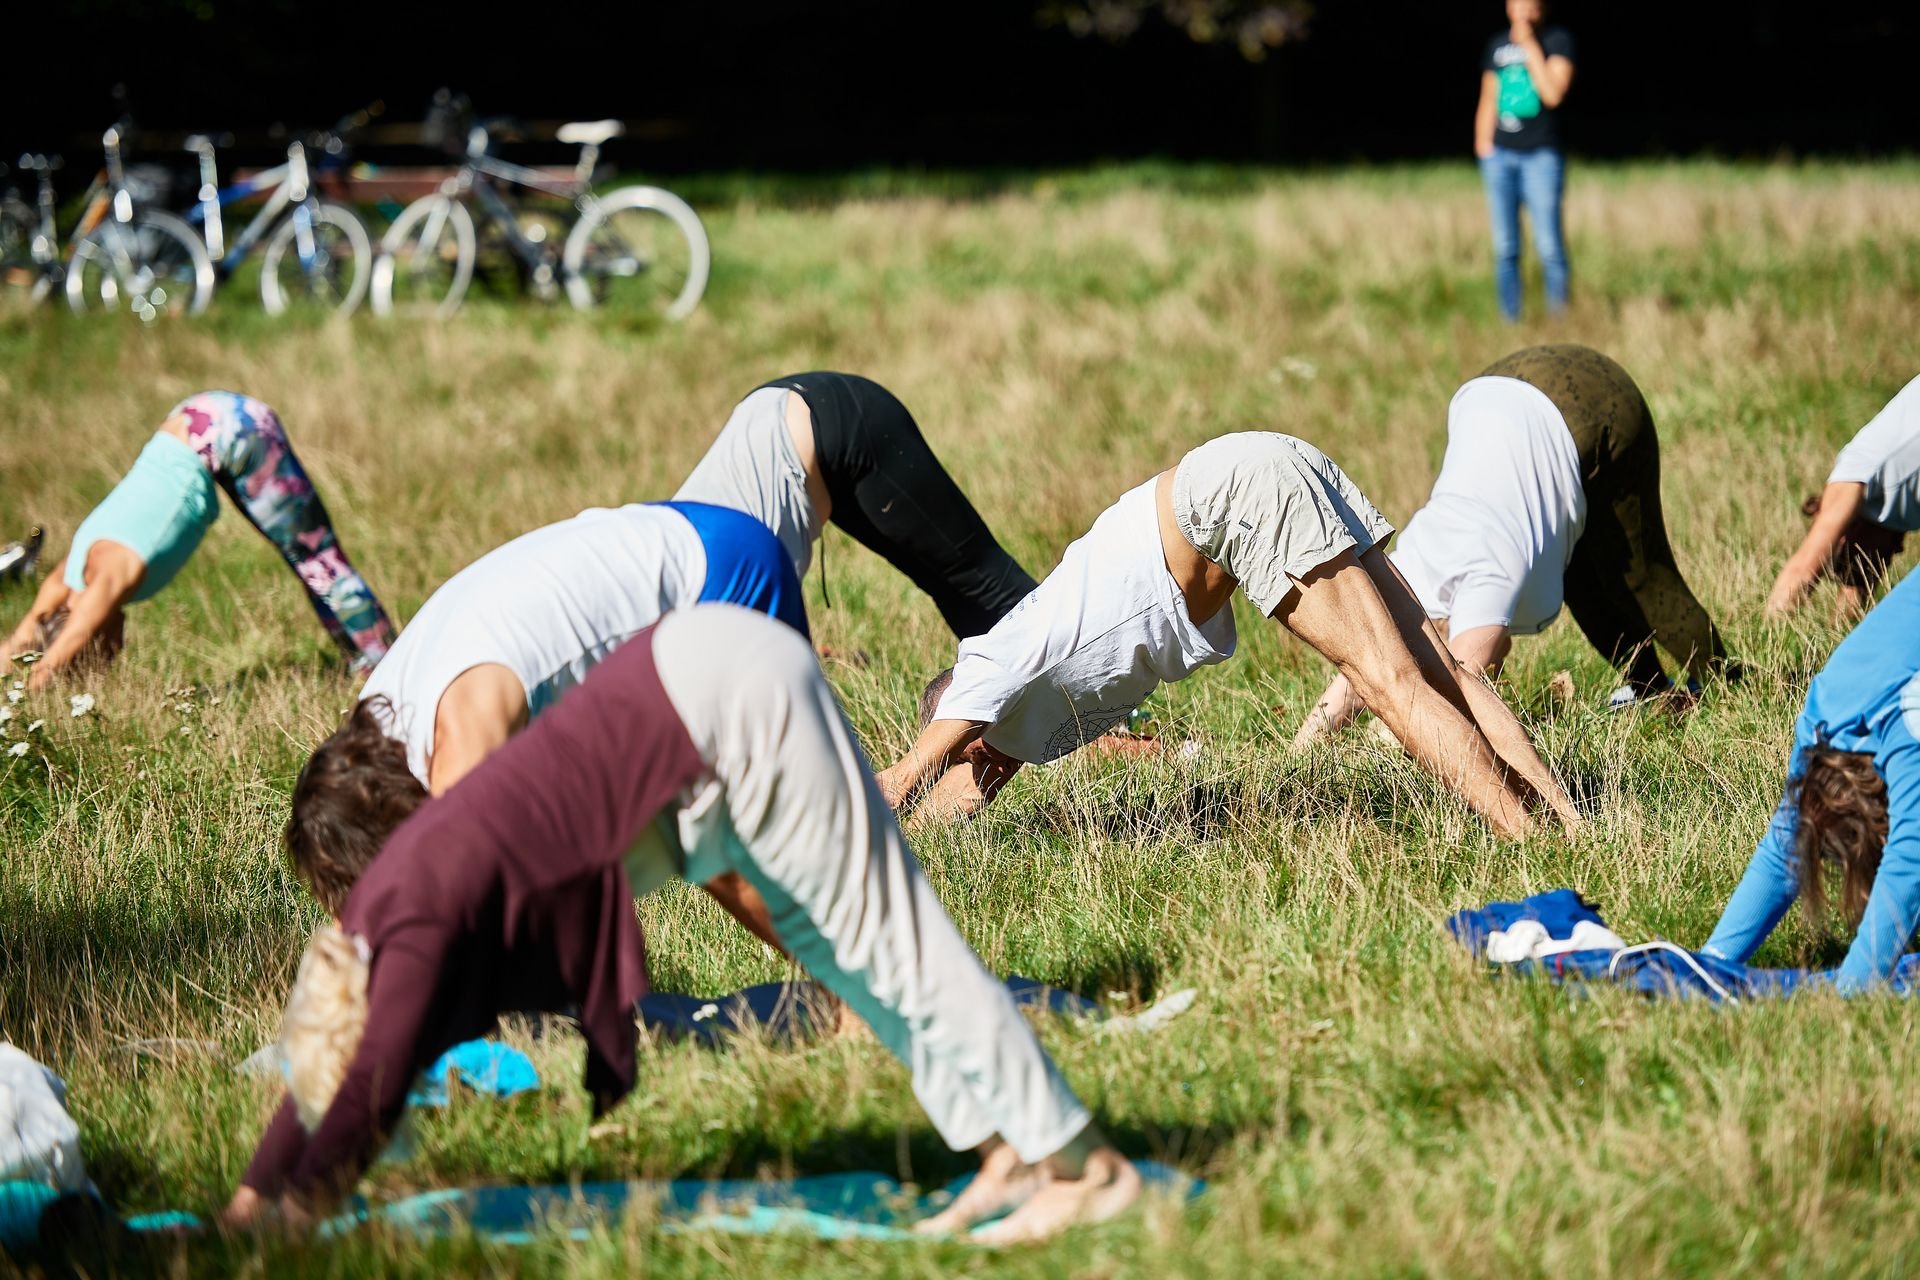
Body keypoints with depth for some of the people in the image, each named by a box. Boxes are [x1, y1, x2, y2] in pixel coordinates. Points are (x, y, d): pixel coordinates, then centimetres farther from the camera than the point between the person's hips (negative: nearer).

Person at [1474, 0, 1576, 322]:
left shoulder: (1558, 41, -1)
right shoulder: (1497, 45, 13)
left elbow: (1553, 94, -14)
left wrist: (1530, 46, -11)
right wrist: (1483, 147, 11)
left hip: (1541, 155, -4)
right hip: (1500, 154, 4)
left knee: (1549, 246, -9)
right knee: (1504, 247, 4)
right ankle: (1509, 321, 8)